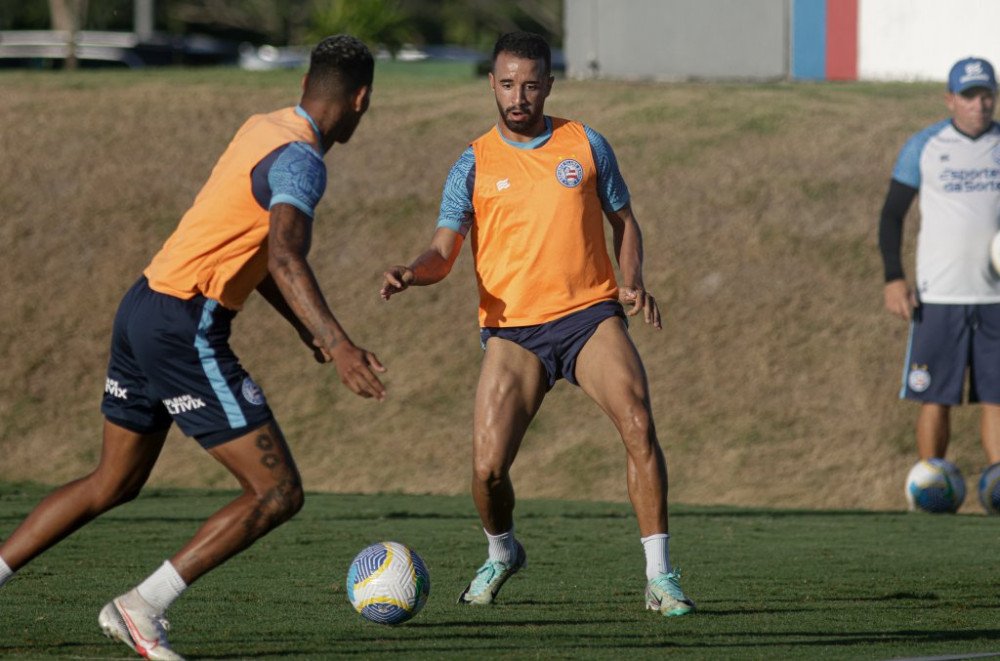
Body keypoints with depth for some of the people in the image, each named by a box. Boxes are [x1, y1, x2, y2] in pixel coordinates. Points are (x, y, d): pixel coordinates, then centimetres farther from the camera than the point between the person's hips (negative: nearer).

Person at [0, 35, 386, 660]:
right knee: (279, 493, -6)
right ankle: (143, 608, -8)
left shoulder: (263, 128, 15)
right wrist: (338, 345, -42)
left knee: (114, 484, 23)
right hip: (188, 330, -10)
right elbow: (285, 258, -32)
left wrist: (307, 328, 33)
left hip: (145, 304, 10)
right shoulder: (300, 160, -15)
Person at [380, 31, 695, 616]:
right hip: (513, 330, 0)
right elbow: (445, 252, -2)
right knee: (488, 467, -11)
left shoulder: (585, 145, 7)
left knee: (639, 425, -22)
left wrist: (633, 282, -2)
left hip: (591, 312, 0)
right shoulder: (475, 165, 4)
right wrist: (412, 273, -25)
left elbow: (624, 222, 17)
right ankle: (502, 554, 23)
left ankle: (659, 575, -14)